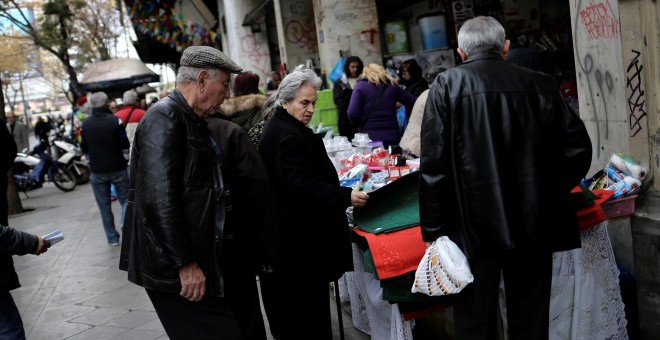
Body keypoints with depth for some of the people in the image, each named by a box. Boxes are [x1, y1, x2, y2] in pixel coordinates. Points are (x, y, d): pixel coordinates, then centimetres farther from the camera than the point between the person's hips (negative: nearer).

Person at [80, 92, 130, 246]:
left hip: (97, 170, 3)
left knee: (104, 205, 9)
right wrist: (126, 160, 8)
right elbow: (125, 145, -8)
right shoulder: (115, 121, -10)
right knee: (125, 199, 10)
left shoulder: (85, 124, 2)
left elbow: (84, 149, 11)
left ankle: (112, 238, 12)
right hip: (118, 168, -2)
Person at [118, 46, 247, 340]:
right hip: (175, 268, -10)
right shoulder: (164, 117, -14)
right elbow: (159, 199, -23)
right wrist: (184, 263, -21)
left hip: (194, 260, 10)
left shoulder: (192, 120, 16)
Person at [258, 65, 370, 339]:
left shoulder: (279, 129, 16)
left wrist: (338, 191, 30)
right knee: (310, 300, -3)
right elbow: (304, 189, -27)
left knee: (295, 298, 18)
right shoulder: (289, 136, -19)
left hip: (290, 233, 11)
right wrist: (346, 196, -31)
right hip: (301, 236, -11)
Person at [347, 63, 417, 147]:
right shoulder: (392, 86, 10)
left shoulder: (360, 86, 2)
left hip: (369, 138, -2)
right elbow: (414, 102, 10)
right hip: (392, 138, 2)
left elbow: (352, 114, -9)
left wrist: (361, 124, 9)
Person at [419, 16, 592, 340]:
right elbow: (578, 149, 2)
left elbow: (433, 166, -9)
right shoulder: (540, 85, 2)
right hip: (533, 224, 3)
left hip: (474, 227, -2)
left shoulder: (446, 86, -4)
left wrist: (433, 230, -5)